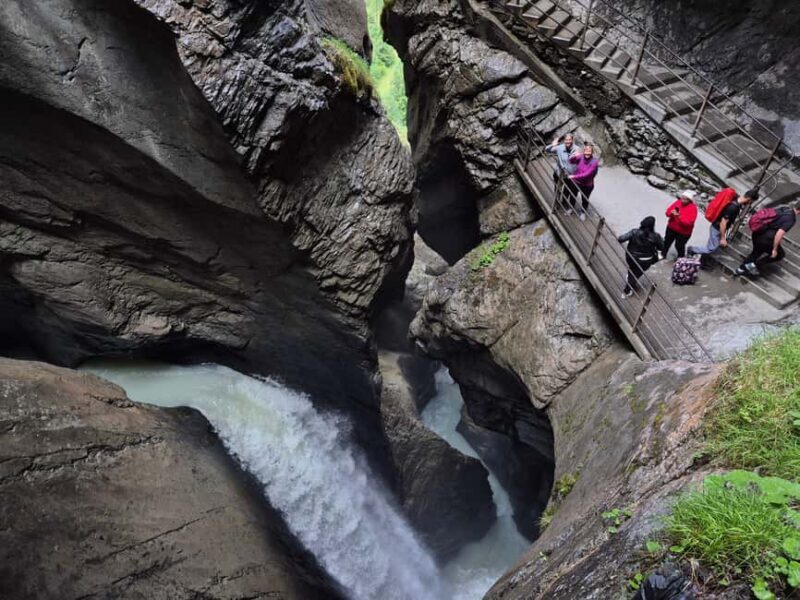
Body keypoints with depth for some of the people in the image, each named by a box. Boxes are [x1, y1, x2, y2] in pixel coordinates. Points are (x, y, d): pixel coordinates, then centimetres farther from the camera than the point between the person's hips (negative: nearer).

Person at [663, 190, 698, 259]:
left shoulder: (693, 208, -22)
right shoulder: (678, 202, -7)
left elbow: (688, 222, -30)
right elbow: (668, 212, -2)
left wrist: (679, 216, -41)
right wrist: (671, 213, -27)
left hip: (683, 232, -5)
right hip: (671, 228, 5)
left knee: (679, 246, 9)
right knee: (666, 243, 18)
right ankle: (662, 257, 39)